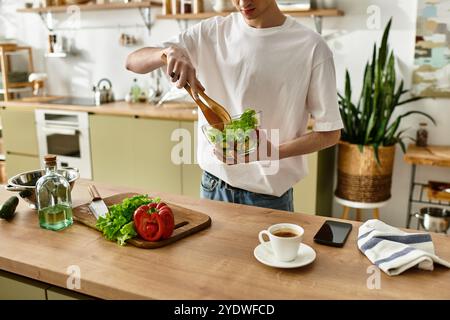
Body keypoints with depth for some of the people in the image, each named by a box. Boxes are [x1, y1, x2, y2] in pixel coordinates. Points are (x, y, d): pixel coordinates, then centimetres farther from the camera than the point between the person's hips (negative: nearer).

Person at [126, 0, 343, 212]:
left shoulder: (311, 47, -12)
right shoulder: (210, 33, -2)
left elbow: (330, 133, -8)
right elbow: (133, 62, -2)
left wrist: (273, 151, -24)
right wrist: (168, 52, -24)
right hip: (213, 186, 3)